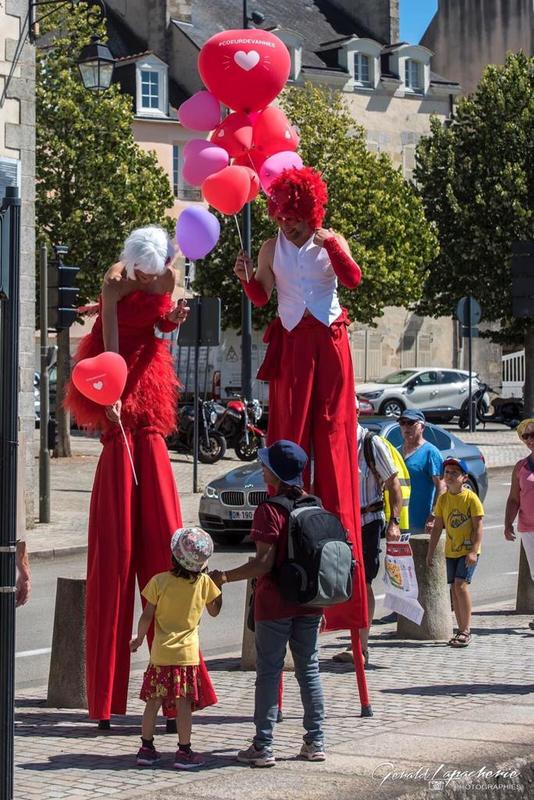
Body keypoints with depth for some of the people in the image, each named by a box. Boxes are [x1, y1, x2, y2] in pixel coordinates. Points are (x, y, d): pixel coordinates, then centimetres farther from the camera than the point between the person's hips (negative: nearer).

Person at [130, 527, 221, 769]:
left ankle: (146, 749, 15)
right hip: (188, 653, 0)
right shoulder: (205, 582, -4)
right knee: (184, 704, 3)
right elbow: (214, 611, 11)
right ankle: (184, 752, 4)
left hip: (161, 652, 0)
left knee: (153, 702, 9)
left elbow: (146, 617, -5)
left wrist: (139, 638, 12)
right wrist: (218, 584, 22)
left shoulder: (160, 581, -7)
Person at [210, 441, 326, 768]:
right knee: (309, 670, 12)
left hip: (275, 605, -6)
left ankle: (263, 747, 1)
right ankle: (316, 741, 15)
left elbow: (264, 564, -19)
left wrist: (225, 576, -10)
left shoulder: (269, 510, -14)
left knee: (269, 672, 0)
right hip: (309, 605, 6)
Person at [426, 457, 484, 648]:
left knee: (461, 584, -16)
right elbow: (437, 527, 10)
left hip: (468, 551, -6)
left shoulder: (471, 498, -11)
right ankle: (462, 630, 15)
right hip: (451, 551, 6)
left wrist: (473, 551, -19)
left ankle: (466, 630, -10)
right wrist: (430, 552, 8)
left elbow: (478, 527, -11)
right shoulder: (443, 499, 5)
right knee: (454, 588, 6)